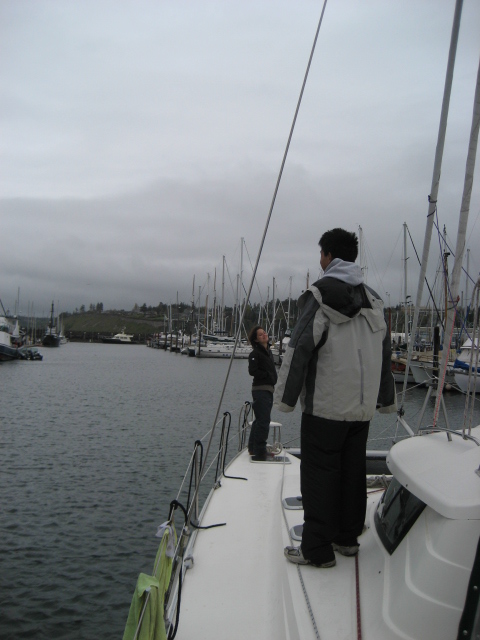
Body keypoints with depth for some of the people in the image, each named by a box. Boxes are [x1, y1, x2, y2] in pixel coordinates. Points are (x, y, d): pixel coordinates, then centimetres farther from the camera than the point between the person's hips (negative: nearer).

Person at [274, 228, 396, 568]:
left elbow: (300, 348, -15)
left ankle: (317, 549, 5)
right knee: (353, 471, 15)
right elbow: (384, 353, 16)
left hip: (326, 405, -7)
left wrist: (286, 396, -9)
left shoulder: (321, 294, -10)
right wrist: (385, 398, 23)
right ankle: (348, 537, 27)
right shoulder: (373, 299, 12)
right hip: (362, 406, 7)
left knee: (319, 474, 0)